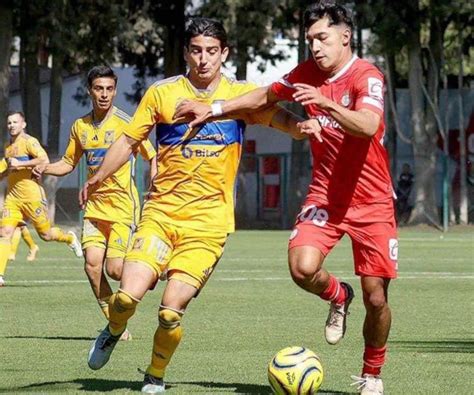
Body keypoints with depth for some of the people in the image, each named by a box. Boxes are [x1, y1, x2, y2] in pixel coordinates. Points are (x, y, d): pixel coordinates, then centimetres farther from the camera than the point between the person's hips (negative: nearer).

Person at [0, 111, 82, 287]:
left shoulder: (29, 141, -8)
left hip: (31, 195, -6)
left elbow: (44, 160, -23)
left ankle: (69, 238, 36)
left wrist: (19, 164, -23)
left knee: (46, 234, 4)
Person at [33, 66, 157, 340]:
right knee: (92, 265, -8)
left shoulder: (125, 123, -8)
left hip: (123, 206, -5)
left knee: (115, 270, -12)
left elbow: (153, 158, -2)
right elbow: (69, 163, 19)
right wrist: (45, 169, 0)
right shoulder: (80, 126, 8)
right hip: (95, 206, 5)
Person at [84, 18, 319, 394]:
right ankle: (113, 332, 20)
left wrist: (301, 126, -34)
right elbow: (129, 141, 10)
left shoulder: (241, 94, 2)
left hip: (208, 222, -1)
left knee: (171, 310, -12)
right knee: (127, 296, -16)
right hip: (160, 212, 1)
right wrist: (98, 178, 0)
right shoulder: (161, 93, 4)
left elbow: (280, 118, -12)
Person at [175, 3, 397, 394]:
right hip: (325, 196, 3)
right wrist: (214, 109, 15)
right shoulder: (306, 73, 2)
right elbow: (265, 96, 21)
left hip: (372, 202, -3)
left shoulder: (366, 76, -15)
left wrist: (326, 103, -46)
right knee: (303, 266, -24)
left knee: (376, 298, -3)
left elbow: (368, 126, -33)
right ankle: (338, 296, 11)